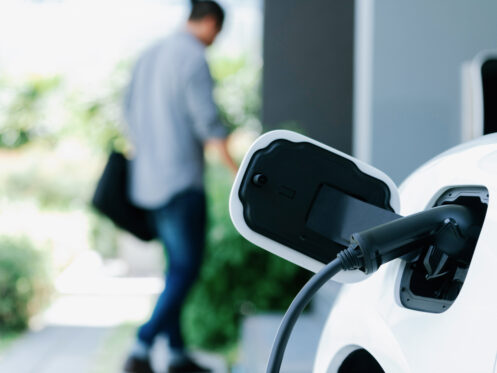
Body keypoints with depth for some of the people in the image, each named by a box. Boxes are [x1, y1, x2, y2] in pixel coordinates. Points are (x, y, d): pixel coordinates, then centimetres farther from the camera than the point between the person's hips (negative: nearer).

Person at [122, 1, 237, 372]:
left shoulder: (150, 56, 14)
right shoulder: (194, 58, -12)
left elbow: (130, 109, 20)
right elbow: (207, 121, -16)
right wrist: (238, 171, -11)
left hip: (148, 179, 9)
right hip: (181, 180, -9)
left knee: (178, 266, 14)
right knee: (187, 268, -5)